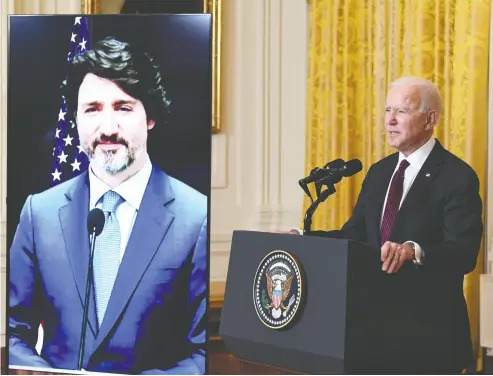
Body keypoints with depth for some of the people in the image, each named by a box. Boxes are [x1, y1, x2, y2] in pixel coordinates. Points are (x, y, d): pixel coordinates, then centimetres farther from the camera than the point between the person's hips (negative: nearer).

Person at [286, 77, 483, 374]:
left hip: (429, 330, -6)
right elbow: (354, 235, 11)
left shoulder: (458, 177, -11)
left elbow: (465, 253, -21)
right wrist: (299, 238, -3)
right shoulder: (379, 172, 13)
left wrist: (412, 251, -39)